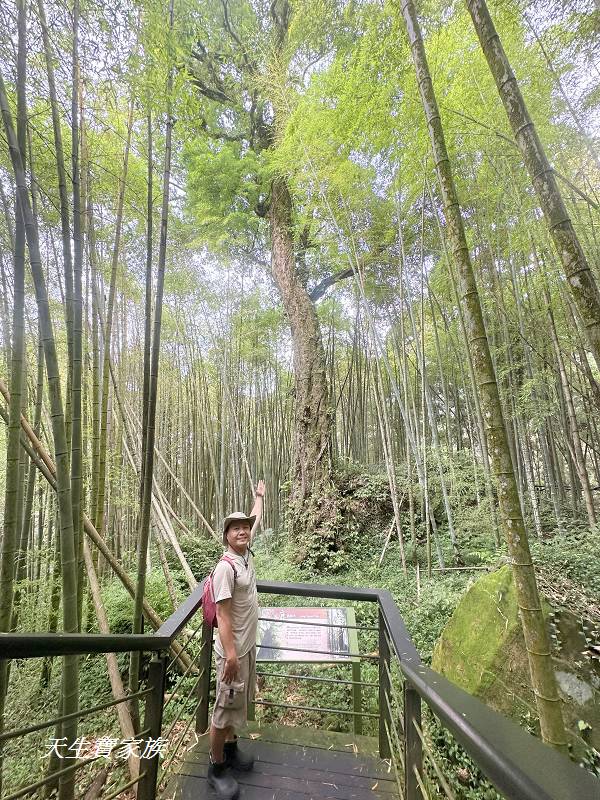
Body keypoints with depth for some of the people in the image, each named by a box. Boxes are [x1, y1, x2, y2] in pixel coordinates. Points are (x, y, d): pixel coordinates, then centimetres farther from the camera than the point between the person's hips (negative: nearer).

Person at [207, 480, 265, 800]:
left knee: (239, 702, 25)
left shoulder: (246, 553, -2)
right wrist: (230, 654, -25)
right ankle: (217, 767, 28)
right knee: (225, 706, 8)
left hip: (249, 645, 8)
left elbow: (255, 521, 13)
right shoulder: (225, 567, -25)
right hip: (233, 649, -8)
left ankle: (231, 747, 45)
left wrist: (260, 496, 25)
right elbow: (222, 614, -24)